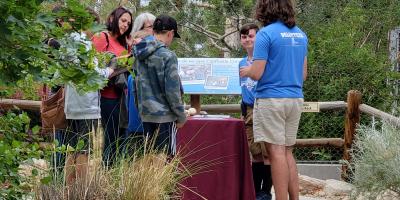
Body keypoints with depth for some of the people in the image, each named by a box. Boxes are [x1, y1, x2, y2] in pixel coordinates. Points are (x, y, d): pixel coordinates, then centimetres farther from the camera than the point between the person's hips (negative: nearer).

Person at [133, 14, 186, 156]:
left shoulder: (139, 54, 6)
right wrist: (181, 116, -5)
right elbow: (172, 90, -15)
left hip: (145, 114, 7)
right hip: (164, 115, -7)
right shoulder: (168, 56, -15)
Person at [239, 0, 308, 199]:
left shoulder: (266, 33, -11)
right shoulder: (300, 34, 11)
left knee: (276, 152, -4)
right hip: (295, 99, 7)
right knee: (287, 152, 13)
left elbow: (257, 73, -13)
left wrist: (246, 71, 8)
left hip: (271, 100, -7)